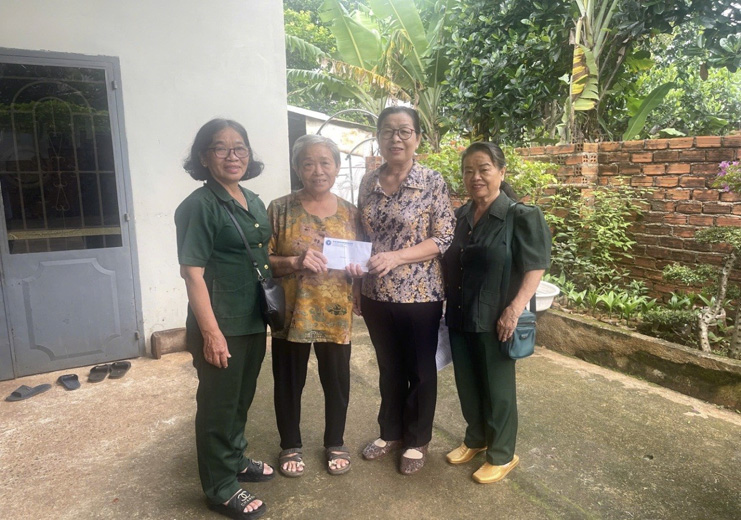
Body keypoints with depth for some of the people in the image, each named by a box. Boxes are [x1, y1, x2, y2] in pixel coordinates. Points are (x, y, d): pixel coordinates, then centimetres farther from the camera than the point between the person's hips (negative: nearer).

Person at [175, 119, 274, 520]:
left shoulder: (254, 202, 8)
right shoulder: (199, 205, -14)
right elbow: (192, 273, -19)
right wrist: (211, 332, -22)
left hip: (254, 320, 7)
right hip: (221, 324, -7)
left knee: (242, 396, 21)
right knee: (218, 403, 8)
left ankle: (236, 460, 42)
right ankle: (221, 487, 26)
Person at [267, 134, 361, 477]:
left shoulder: (350, 213, 4)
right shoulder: (280, 209, -5)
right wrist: (295, 262, -23)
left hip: (336, 315, 2)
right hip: (292, 313, -2)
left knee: (337, 381, 13)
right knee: (289, 382, 12)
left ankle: (335, 443, 38)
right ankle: (290, 446, 36)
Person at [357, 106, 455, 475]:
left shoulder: (432, 182, -9)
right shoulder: (368, 182, 5)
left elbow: (443, 239, -12)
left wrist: (396, 257, -22)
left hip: (420, 294, -4)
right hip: (376, 294, 4)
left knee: (420, 370, 12)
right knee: (389, 368, 19)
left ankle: (417, 440, 33)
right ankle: (390, 433, 39)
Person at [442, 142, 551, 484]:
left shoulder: (521, 216, -10)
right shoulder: (459, 217, 9)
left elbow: (535, 267, -13)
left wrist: (514, 309, -22)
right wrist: (446, 304, 12)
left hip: (495, 320, -6)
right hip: (459, 317, 6)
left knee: (497, 388, 8)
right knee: (467, 384, 17)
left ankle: (502, 455, 27)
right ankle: (475, 439, 39)